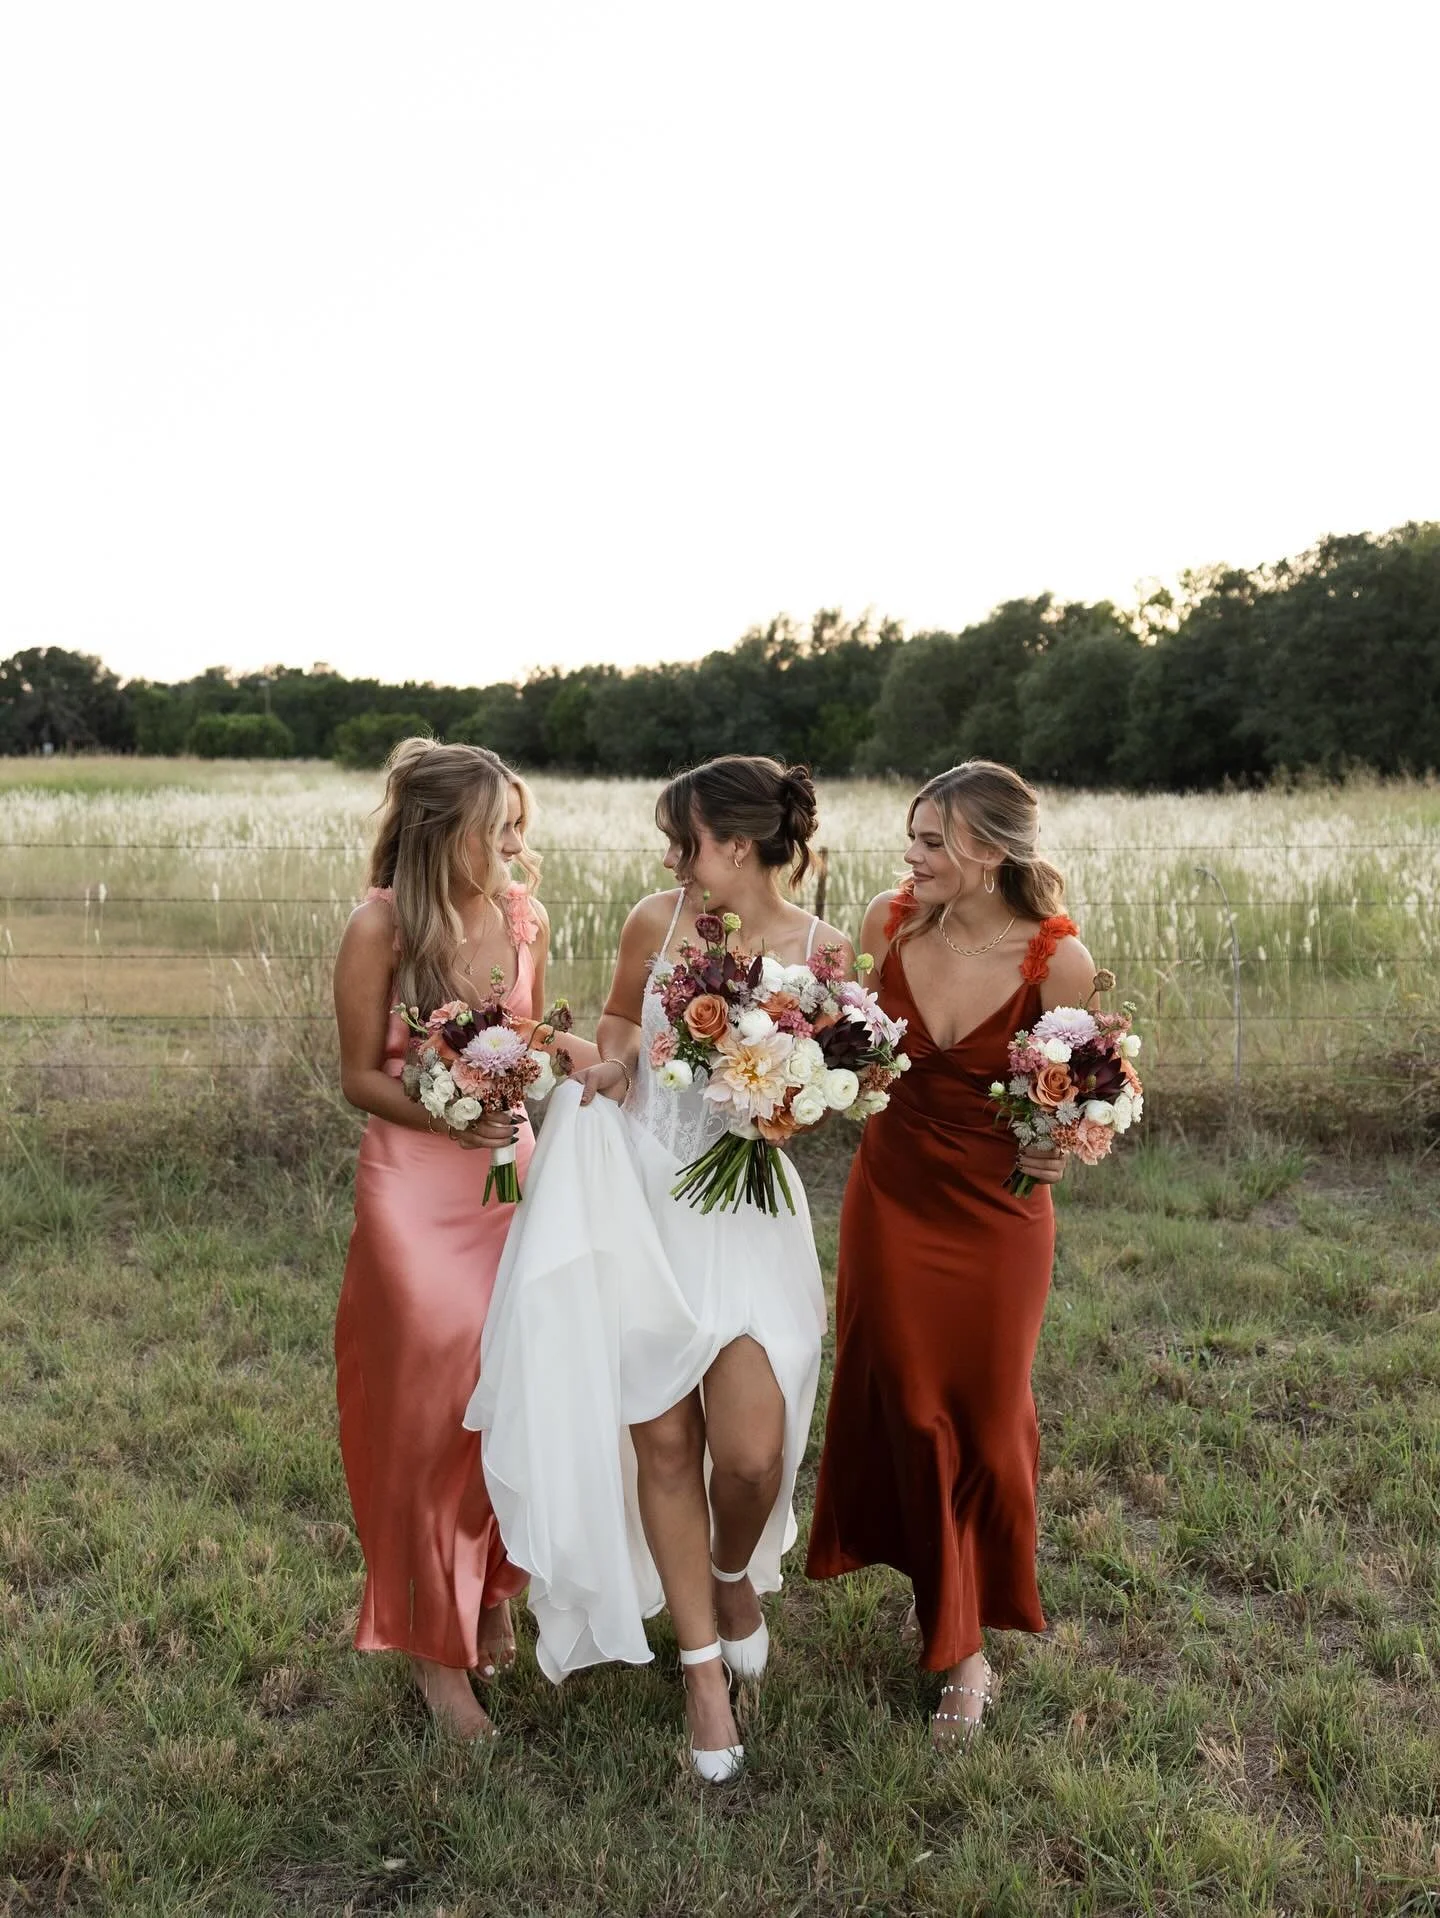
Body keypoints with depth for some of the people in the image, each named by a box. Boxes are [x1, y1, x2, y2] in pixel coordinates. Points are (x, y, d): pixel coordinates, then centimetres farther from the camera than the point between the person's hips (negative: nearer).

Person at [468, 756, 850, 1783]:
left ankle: (735, 1575, 30)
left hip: (750, 1210, -1)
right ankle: (704, 1666, 27)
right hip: (641, 1203, 2)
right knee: (663, 1444, 5)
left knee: (751, 1450, -9)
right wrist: (610, 1072, -6)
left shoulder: (822, 948, -7)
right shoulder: (656, 922, -3)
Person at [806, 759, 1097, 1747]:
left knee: (986, 1419, 10)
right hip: (892, 1194, 3)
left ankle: (971, 1635, 34)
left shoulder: (1058, 958, -19)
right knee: (906, 1407, 12)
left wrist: (1059, 1147, -22)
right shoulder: (890, 920, -11)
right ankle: (948, 1618, 36)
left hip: (997, 1214, -2)